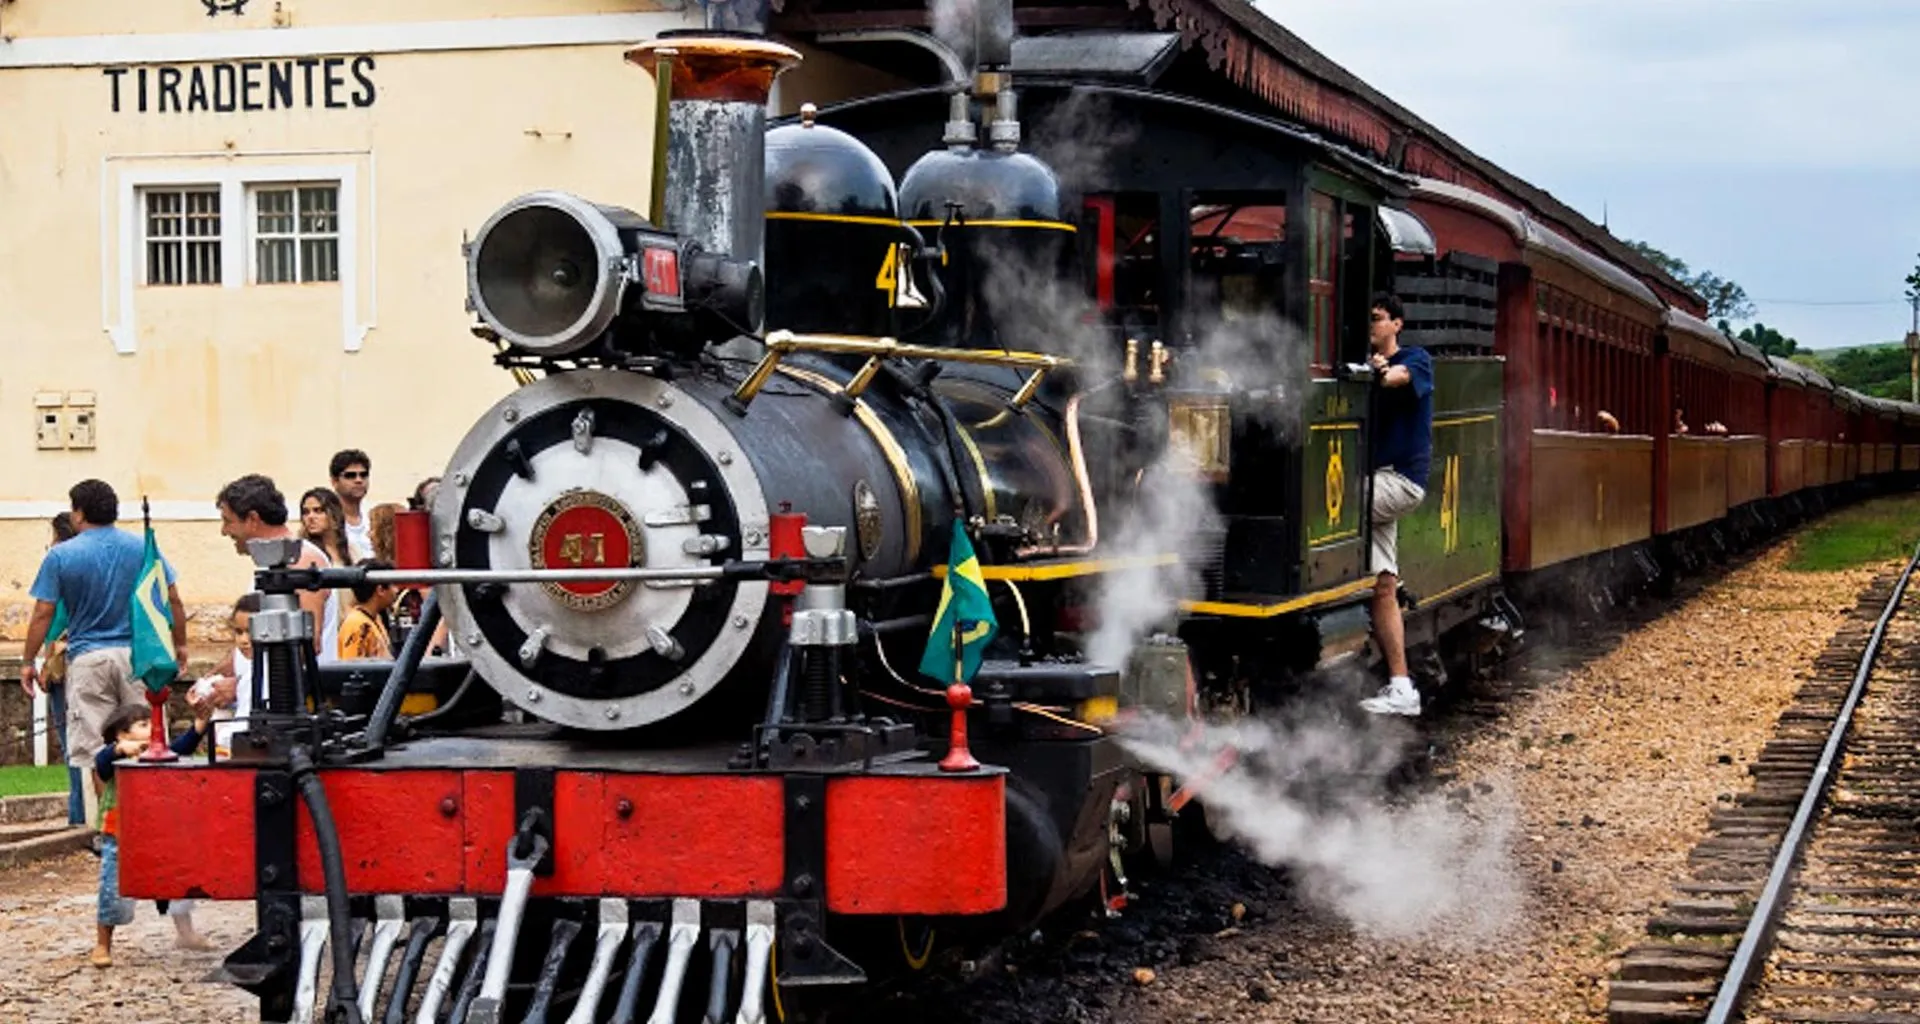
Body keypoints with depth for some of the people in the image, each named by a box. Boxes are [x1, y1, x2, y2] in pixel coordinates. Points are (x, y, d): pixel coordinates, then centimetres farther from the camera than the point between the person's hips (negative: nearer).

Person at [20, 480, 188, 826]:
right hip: (138, 656, 2)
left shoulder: (61, 555, -2)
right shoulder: (144, 548, 4)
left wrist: (28, 662, 6)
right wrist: (180, 645, 17)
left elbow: (43, 614, -2)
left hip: (87, 659, -2)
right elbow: (172, 600, 5)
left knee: (89, 748, 2)